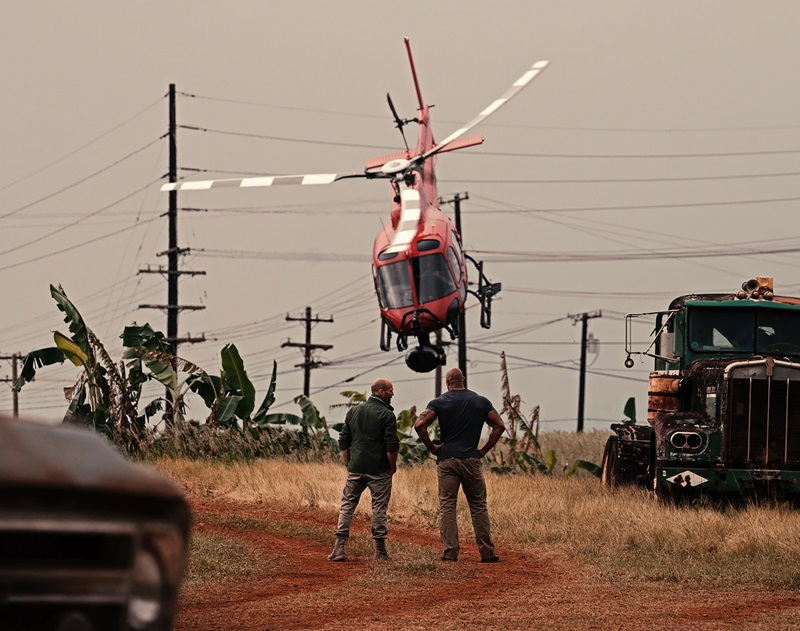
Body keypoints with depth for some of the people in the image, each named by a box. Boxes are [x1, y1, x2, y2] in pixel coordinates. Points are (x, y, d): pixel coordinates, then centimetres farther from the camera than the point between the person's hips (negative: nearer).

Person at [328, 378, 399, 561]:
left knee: (347, 505, 8)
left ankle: (339, 548, -1)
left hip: (356, 469, 4)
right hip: (379, 470, -4)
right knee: (379, 507, 3)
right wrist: (392, 467, 0)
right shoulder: (386, 415, -9)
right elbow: (392, 446, -14)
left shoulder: (353, 411, 10)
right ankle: (380, 550, 4)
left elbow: (343, 442, 11)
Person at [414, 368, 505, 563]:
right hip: (472, 459, 1)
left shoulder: (439, 403, -1)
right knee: (479, 506, 7)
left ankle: (450, 552, -4)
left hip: (447, 459, -1)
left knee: (447, 506, 2)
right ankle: (487, 552, 5)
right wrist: (484, 450, 8)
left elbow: (419, 425, -12)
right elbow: (499, 426, 4)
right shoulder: (481, 402, 6)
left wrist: (431, 447, 0)